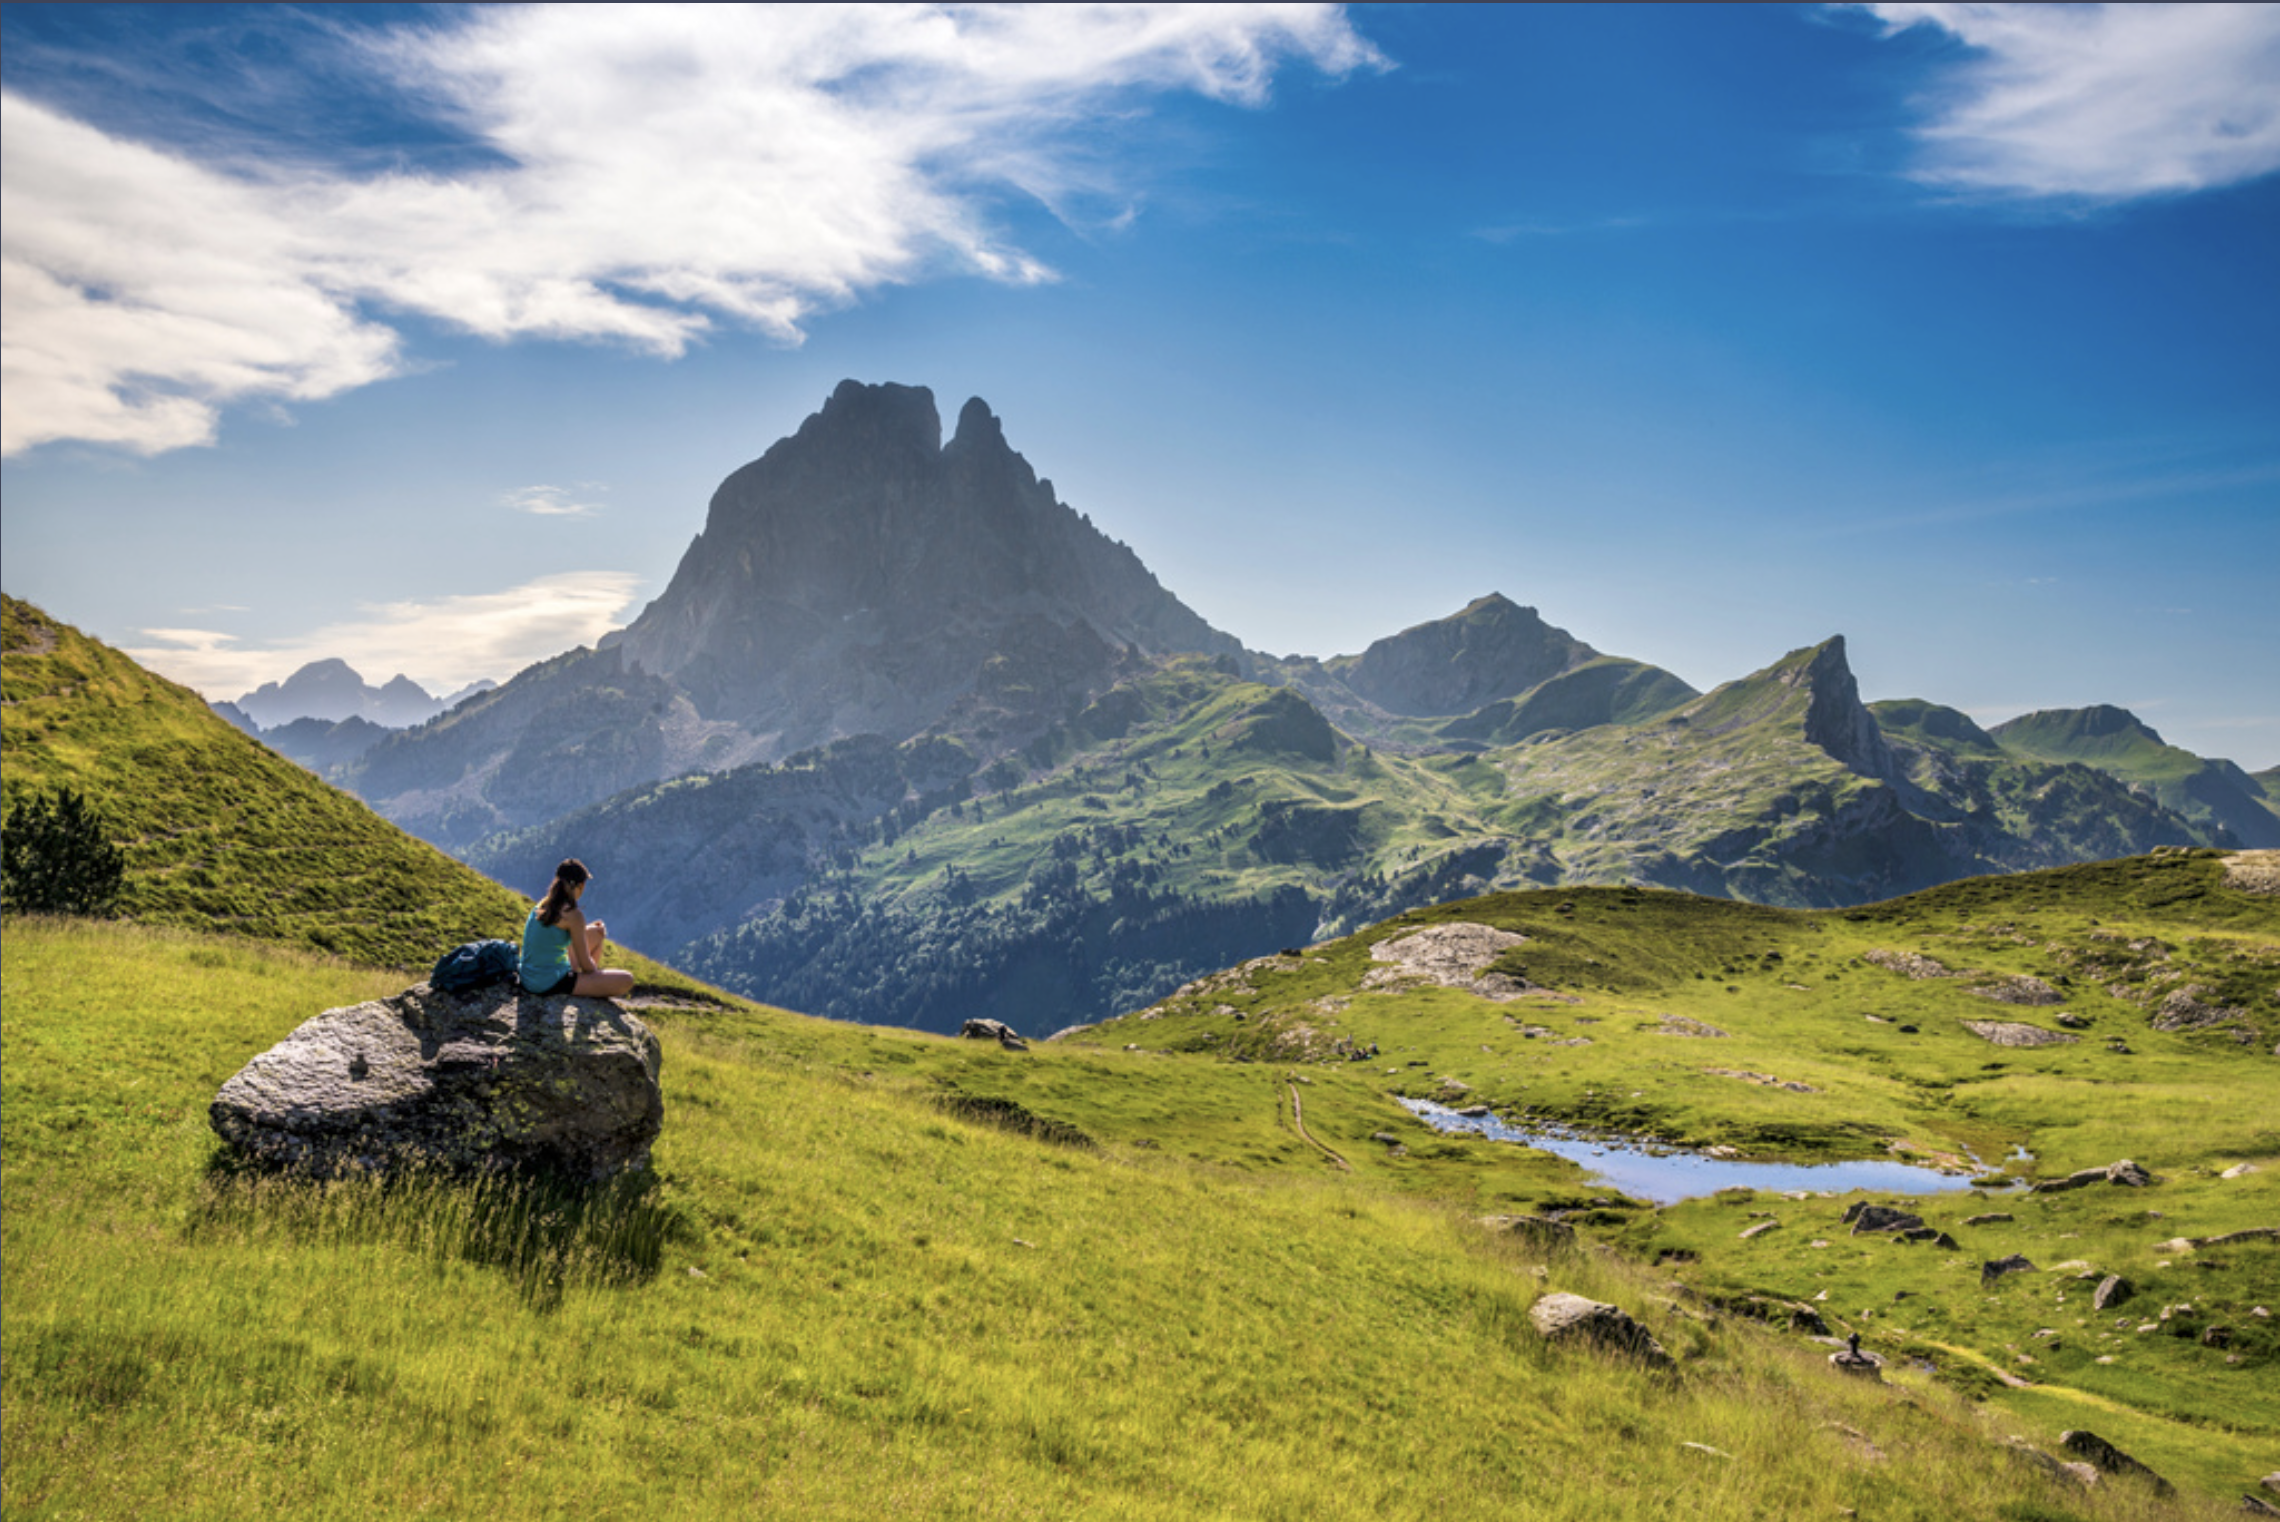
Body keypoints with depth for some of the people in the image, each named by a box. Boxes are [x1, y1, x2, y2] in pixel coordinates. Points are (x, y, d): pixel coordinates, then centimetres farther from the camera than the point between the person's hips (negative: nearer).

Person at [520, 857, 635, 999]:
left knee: (597, 934, 25)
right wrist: (597, 971, 9)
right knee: (626, 980, -12)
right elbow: (586, 965, -11)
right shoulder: (573, 916, -18)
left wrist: (590, 929, 21)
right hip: (550, 985, -9)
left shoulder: (543, 904, 6)